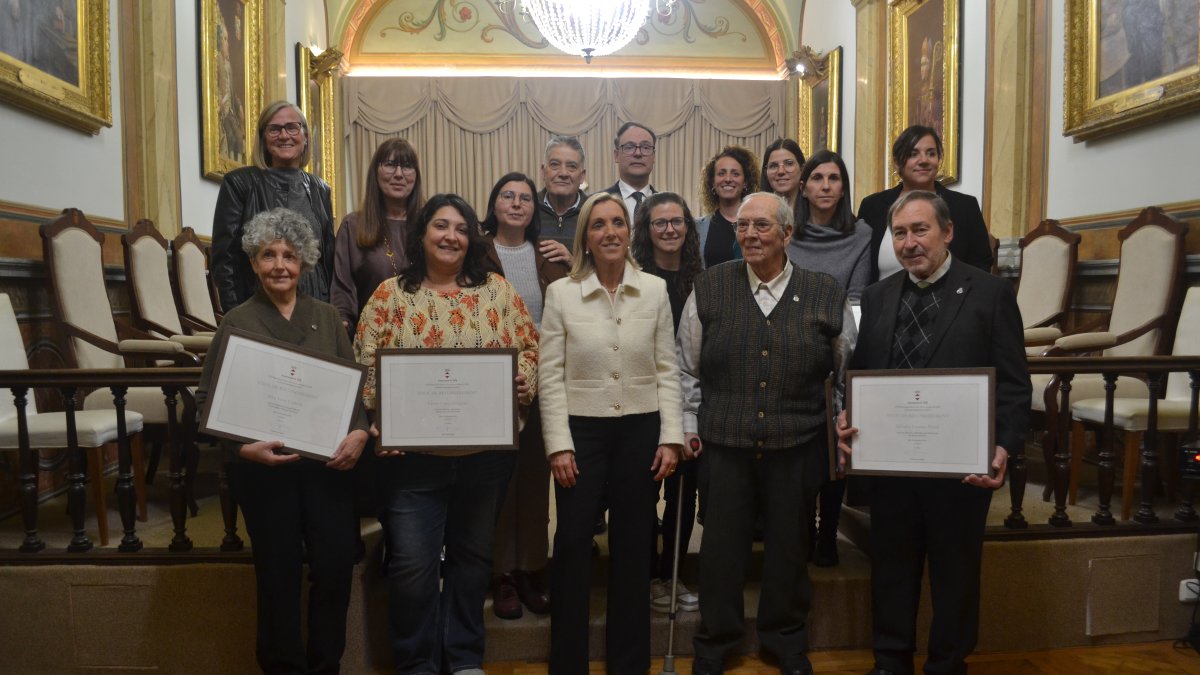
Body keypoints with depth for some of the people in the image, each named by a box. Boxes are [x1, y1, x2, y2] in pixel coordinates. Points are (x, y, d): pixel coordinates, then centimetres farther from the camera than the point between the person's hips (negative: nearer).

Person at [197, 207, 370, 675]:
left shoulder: (326, 317, 7)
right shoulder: (237, 322, 1)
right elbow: (208, 400, -2)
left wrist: (360, 432, -12)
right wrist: (242, 446, -17)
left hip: (327, 462, 2)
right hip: (265, 467, -2)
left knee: (336, 567, 2)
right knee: (279, 575, 8)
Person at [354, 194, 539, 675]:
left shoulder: (498, 290, 4)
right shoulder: (391, 294, 2)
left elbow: (531, 349, 6)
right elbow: (366, 363, -1)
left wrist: (524, 381, -14)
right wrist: (379, 418, -14)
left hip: (486, 452, 2)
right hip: (413, 453, -1)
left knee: (472, 554, 15)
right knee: (412, 562, 0)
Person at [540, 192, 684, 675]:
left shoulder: (655, 290, 2)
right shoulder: (560, 293, -3)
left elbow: (667, 370, 3)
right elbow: (551, 376, -4)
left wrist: (670, 437, -3)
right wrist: (558, 445, -9)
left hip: (640, 431, 2)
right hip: (581, 431, -1)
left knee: (633, 549, 12)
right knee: (572, 546, 4)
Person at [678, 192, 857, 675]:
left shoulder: (825, 294, 1)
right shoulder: (710, 288, 0)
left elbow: (849, 370, 10)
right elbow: (687, 367, 5)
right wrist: (689, 427, 3)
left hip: (798, 447, 1)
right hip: (724, 444, 0)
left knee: (789, 546, 14)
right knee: (721, 546, 10)